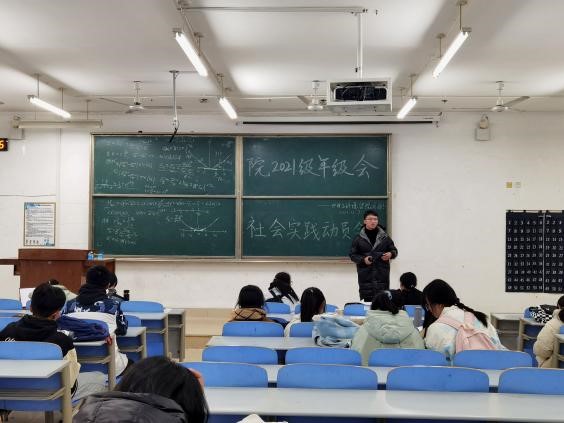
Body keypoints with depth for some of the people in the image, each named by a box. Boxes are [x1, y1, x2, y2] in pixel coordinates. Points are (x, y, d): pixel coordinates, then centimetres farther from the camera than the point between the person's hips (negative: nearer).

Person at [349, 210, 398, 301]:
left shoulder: (384, 237, 7)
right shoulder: (358, 238, 4)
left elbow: (394, 250, 16)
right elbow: (352, 255, 7)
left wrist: (391, 254, -8)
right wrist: (363, 259, -11)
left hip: (382, 275, 1)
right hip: (365, 276, -1)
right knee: (367, 300, -2)